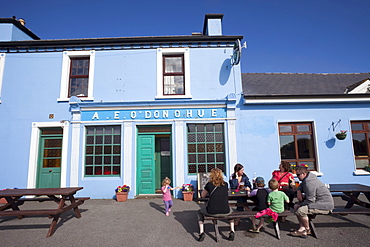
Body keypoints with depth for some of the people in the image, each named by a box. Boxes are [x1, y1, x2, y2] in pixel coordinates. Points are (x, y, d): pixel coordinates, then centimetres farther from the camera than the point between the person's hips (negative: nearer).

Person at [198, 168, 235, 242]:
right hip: (225, 212, 2)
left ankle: (201, 232, 15)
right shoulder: (225, 184, 6)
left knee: (200, 212, 30)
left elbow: (203, 195, 15)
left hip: (211, 212, -2)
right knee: (231, 211, 38)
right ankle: (232, 231, 24)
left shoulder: (209, 184, 0)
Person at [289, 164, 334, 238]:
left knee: (300, 210, -26)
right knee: (296, 206, 5)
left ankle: (307, 230, -1)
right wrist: (299, 191, 3)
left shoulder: (309, 183, -27)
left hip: (325, 206, -11)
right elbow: (301, 185, 23)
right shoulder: (310, 175, 4)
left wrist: (300, 205, -10)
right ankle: (302, 229, 1)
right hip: (317, 201, 11)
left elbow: (310, 201, -25)